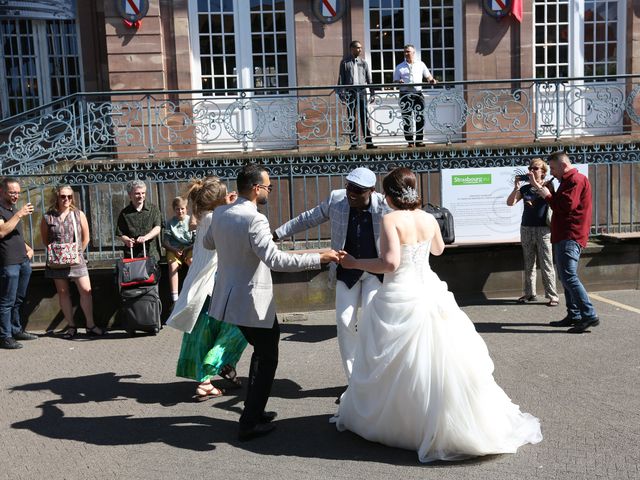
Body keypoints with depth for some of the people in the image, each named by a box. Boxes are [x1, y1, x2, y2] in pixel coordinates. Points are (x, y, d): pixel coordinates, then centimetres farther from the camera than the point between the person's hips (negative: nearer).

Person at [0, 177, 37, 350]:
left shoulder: (14, 209, 19)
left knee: (19, 299, 15)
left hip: (24, 262, 8)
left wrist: (27, 247, 13)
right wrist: (19, 215, -23)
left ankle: (16, 330, 24)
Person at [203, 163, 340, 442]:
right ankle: (250, 424, 11)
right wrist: (318, 258, -28)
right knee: (267, 359, 8)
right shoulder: (254, 219, -23)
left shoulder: (220, 213, 3)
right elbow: (275, 259, -31)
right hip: (252, 302, -9)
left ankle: (253, 409, 33)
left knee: (261, 351, 25)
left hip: (230, 296, 9)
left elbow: (208, 243, 20)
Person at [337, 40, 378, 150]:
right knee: (351, 118, 0)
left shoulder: (363, 62, 11)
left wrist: (372, 93, 6)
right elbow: (341, 79, 4)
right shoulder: (345, 62, 6)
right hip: (350, 92, -1)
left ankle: (368, 142, 2)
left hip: (362, 91, 1)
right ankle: (354, 143, 4)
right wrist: (342, 94, -4)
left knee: (365, 117, 0)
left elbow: (369, 79, 11)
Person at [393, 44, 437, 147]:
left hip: (418, 93, 1)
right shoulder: (399, 67, 11)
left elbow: (428, 76, 17)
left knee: (420, 118, -2)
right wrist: (399, 82, -15)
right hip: (405, 94, -1)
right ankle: (410, 141, 1)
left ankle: (419, 140, 6)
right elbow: (395, 80, 8)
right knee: (407, 119, -3)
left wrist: (431, 80, -5)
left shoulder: (420, 64, 14)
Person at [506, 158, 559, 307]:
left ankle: (552, 296, -3)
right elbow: (510, 203, 1)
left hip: (543, 230, -4)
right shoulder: (525, 188, 10)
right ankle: (529, 294, 16)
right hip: (526, 229, 4)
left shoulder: (547, 185, 3)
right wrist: (516, 188, -12)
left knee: (546, 265, -6)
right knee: (528, 264, 8)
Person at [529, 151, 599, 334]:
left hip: (570, 237, -11)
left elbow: (566, 206, -20)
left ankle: (590, 316, -18)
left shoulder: (576, 179, -10)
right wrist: (541, 188, 9)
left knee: (568, 276, -18)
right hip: (564, 236, 11)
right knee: (565, 276, 13)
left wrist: (547, 195, -8)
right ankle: (574, 315, 18)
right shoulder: (569, 180, 24)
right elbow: (559, 204, 18)